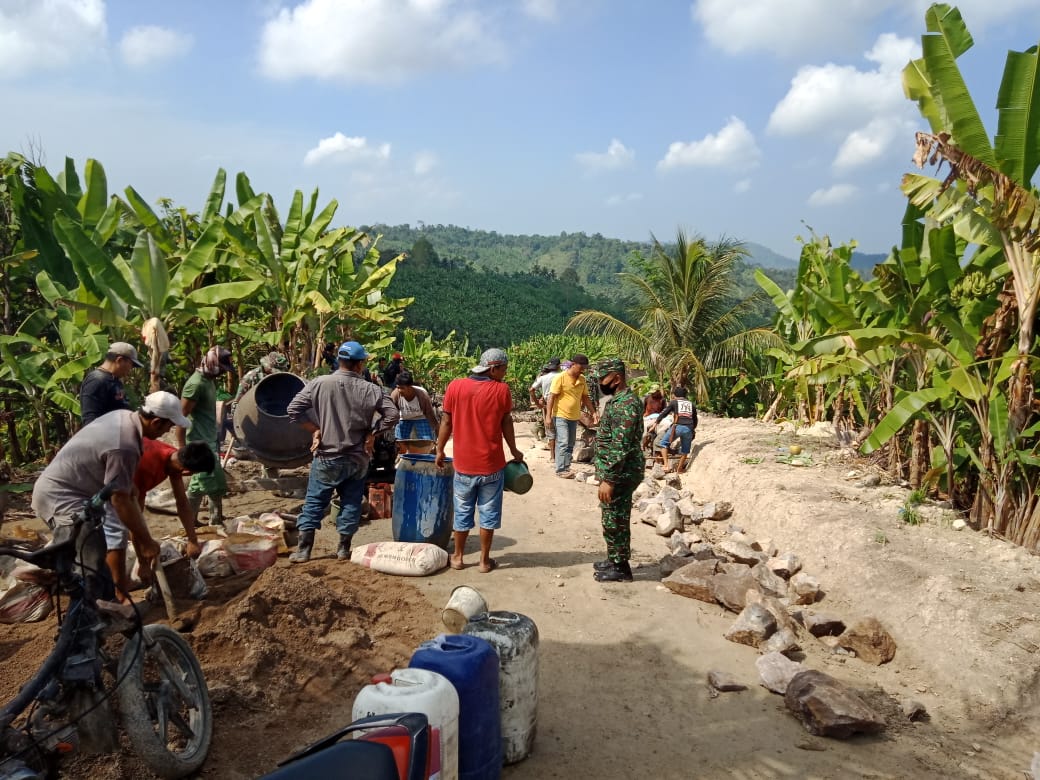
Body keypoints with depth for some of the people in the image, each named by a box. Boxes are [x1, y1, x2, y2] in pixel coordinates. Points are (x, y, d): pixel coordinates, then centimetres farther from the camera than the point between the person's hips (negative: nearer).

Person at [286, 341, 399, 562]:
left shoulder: (319, 383, -9)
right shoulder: (371, 390, -8)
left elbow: (292, 409, -10)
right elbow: (392, 415, -9)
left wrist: (314, 429, -1)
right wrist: (373, 433, 1)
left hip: (326, 457, 0)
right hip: (357, 457, 1)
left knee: (314, 503, 10)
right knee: (351, 503, 13)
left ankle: (303, 550, 12)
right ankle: (344, 549, 20)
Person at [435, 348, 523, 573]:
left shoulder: (455, 387, -5)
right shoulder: (501, 390, -9)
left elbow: (446, 422, -1)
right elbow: (506, 424, -1)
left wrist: (440, 451, 12)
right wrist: (514, 452, 13)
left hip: (464, 463, 2)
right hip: (492, 463, -2)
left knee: (463, 511, 15)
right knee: (488, 512, 10)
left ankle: (458, 557, 26)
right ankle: (485, 560, 17)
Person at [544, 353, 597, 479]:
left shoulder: (582, 379, 6)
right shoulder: (560, 378, -13)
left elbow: (585, 397, 16)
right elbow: (551, 397, -13)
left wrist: (593, 412, 11)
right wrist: (548, 416, -18)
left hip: (574, 417, 7)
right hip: (560, 416, -7)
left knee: (570, 445, 9)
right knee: (563, 443, -12)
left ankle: (566, 468, 15)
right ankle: (561, 470, -8)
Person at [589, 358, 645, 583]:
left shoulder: (624, 404, -23)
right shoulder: (620, 400, 11)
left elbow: (620, 447, -26)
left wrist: (608, 479, -25)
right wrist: (607, 475, 24)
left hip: (620, 474, -10)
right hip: (617, 472, 10)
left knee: (615, 521, 2)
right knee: (613, 520, 19)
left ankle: (621, 568, 14)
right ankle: (614, 560, 31)